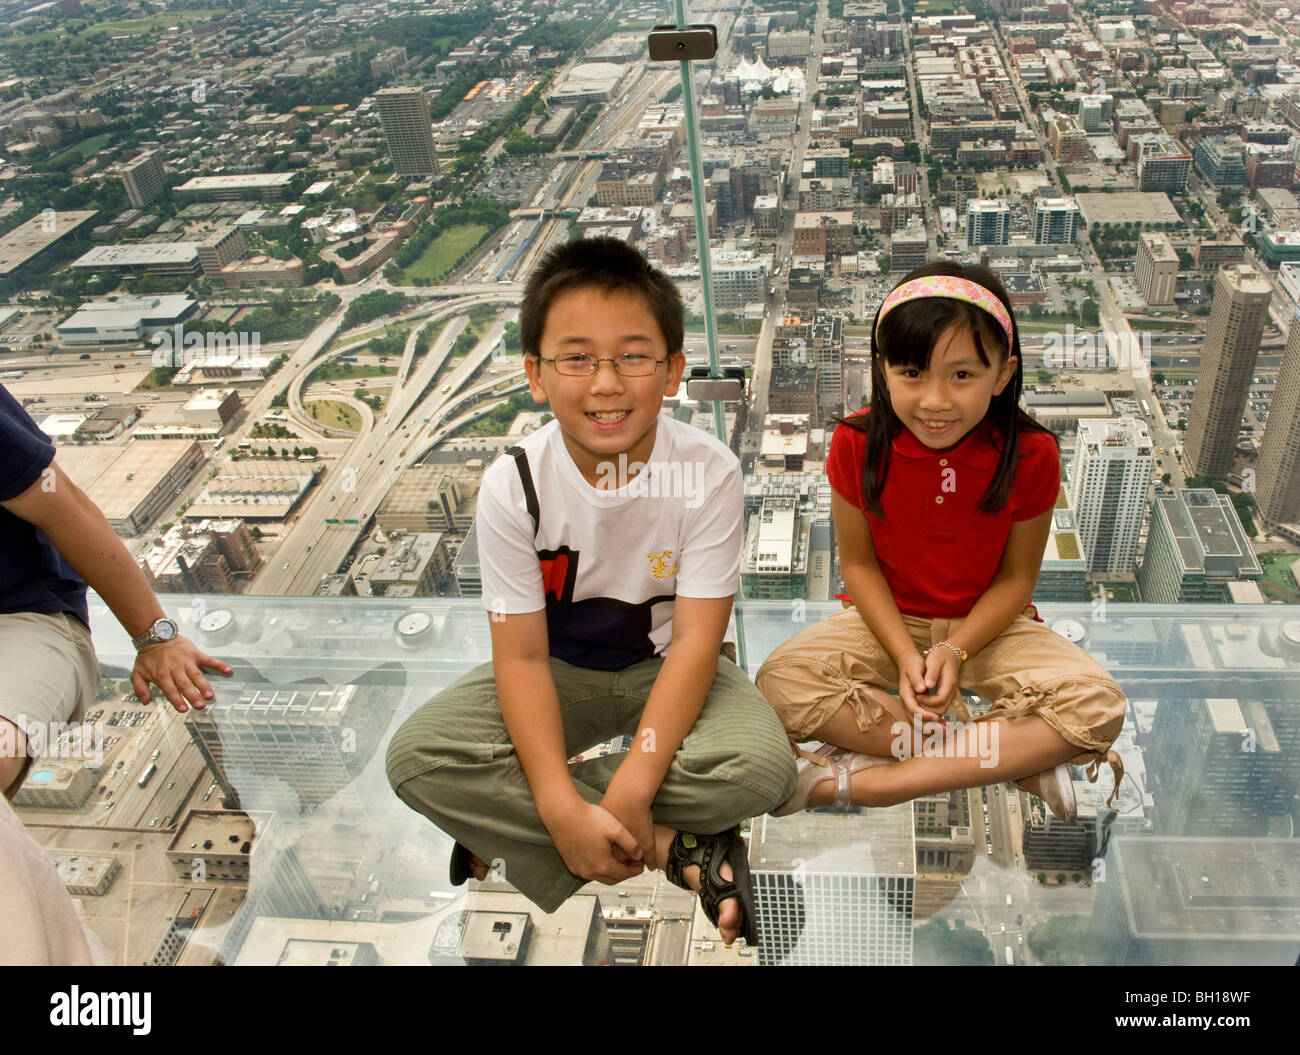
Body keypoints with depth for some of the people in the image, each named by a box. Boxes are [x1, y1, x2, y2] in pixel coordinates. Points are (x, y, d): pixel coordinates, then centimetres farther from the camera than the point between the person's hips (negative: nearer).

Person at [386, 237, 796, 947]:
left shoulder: (708, 473, -21)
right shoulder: (514, 485, -19)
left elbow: (695, 639, -22)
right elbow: (522, 656, -19)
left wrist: (631, 788, -31)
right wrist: (564, 810, -30)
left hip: (670, 667, -1)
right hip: (559, 671, 1)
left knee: (760, 767, -31)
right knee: (416, 756, -23)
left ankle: (509, 834, -16)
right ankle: (675, 848, -20)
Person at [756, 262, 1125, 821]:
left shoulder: (1030, 454, -17)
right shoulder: (857, 444, -17)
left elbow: (1016, 578, -8)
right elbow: (858, 563, -8)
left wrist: (955, 649, -23)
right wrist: (905, 654, -20)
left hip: (989, 625, 0)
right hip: (888, 619, 1)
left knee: (1099, 706, -27)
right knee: (780, 683, -26)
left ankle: (861, 780, -27)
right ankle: (1020, 757, -23)